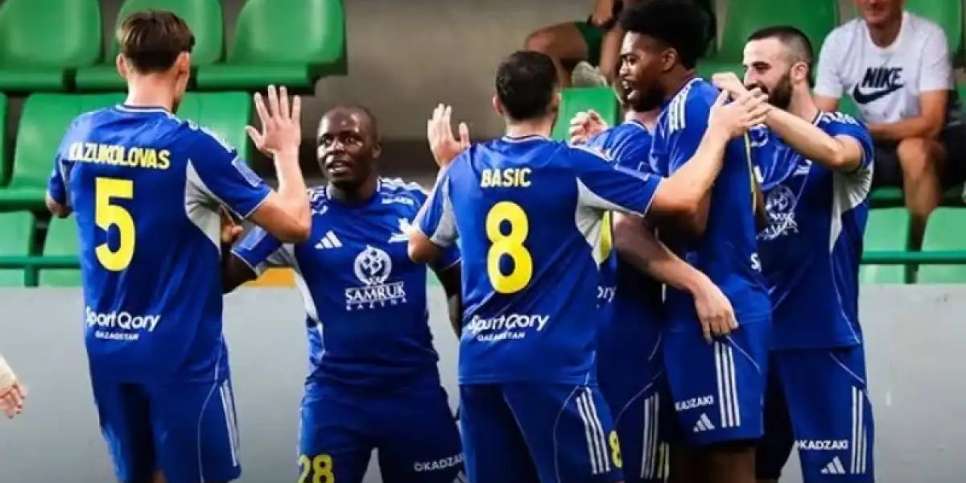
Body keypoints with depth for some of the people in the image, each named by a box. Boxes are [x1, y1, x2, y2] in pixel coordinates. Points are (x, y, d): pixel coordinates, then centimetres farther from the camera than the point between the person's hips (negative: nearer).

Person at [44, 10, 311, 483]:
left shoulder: (81, 135, 0)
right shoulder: (193, 146, -17)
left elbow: (56, 205, 23)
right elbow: (294, 224, -14)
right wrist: (286, 152, 2)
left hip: (106, 348, 6)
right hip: (181, 352, -5)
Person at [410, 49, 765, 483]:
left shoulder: (464, 170, 7)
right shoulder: (573, 167, -7)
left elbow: (419, 249, 24)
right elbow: (682, 198, -11)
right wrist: (719, 133, 4)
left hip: (479, 365, 6)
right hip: (552, 363, -5)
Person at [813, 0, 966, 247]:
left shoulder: (928, 36, -20)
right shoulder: (838, 41, -8)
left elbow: (931, 124, -27)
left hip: (941, 143, -4)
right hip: (880, 149, 4)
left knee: (912, 150, -37)